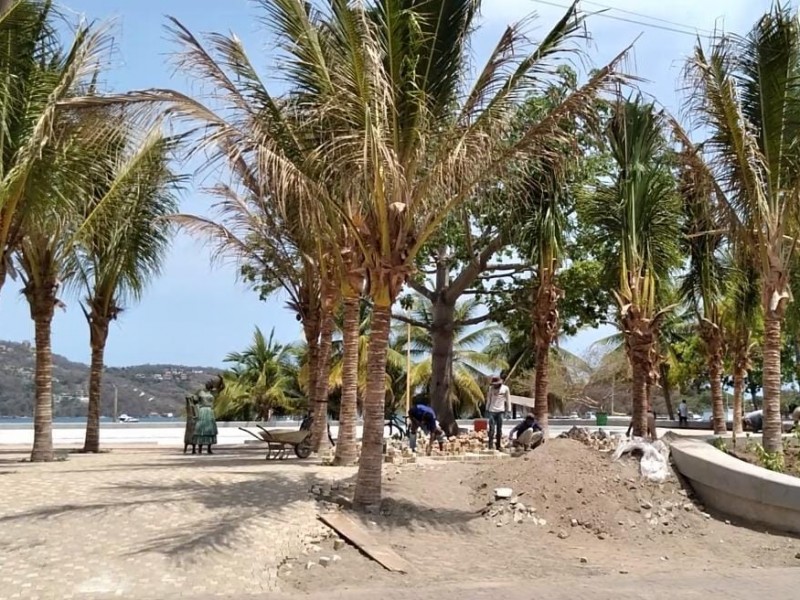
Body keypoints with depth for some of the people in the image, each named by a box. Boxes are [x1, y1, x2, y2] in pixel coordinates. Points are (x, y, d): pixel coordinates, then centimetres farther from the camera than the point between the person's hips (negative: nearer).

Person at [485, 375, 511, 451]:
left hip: (500, 411, 0)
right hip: (492, 411, 0)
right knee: (492, 429, -6)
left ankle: (498, 446, 13)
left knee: (499, 429, 5)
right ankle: (490, 446, -5)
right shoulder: (491, 388, 3)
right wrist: (487, 410, 10)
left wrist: (508, 410, 1)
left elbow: (508, 399, 4)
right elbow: (488, 399, 11)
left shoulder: (505, 388, -1)